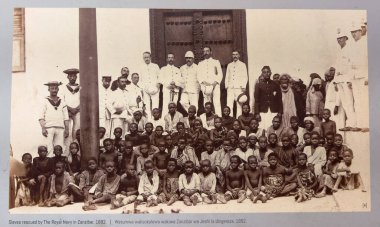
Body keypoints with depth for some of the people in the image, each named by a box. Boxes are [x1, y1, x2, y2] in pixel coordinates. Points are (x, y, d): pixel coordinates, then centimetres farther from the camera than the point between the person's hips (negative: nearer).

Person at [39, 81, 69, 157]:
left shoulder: (62, 102, 17)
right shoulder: (45, 101, 9)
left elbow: (66, 117, 15)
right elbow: (41, 117, 2)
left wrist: (67, 129, 6)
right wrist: (43, 128, -10)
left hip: (60, 128, 3)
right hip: (49, 128, -3)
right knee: (49, 149, -10)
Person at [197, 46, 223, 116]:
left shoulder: (216, 62, 17)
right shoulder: (200, 63, 22)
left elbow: (220, 74, 8)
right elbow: (199, 75, 12)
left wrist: (216, 82, -8)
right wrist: (203, 82, -8)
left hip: (215, 85, -2)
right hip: (205, 86, 2)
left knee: (217, 102, -14)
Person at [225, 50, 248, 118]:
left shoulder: (242, 65, 11)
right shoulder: (229, 65, 19)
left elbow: (245, 77, 6)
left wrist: (243, 87, -5)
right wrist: (226, 85, 5)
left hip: (239, 87, -2)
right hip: (230, 87, 2)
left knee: (239, 105, -5)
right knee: (229, 105, -8)